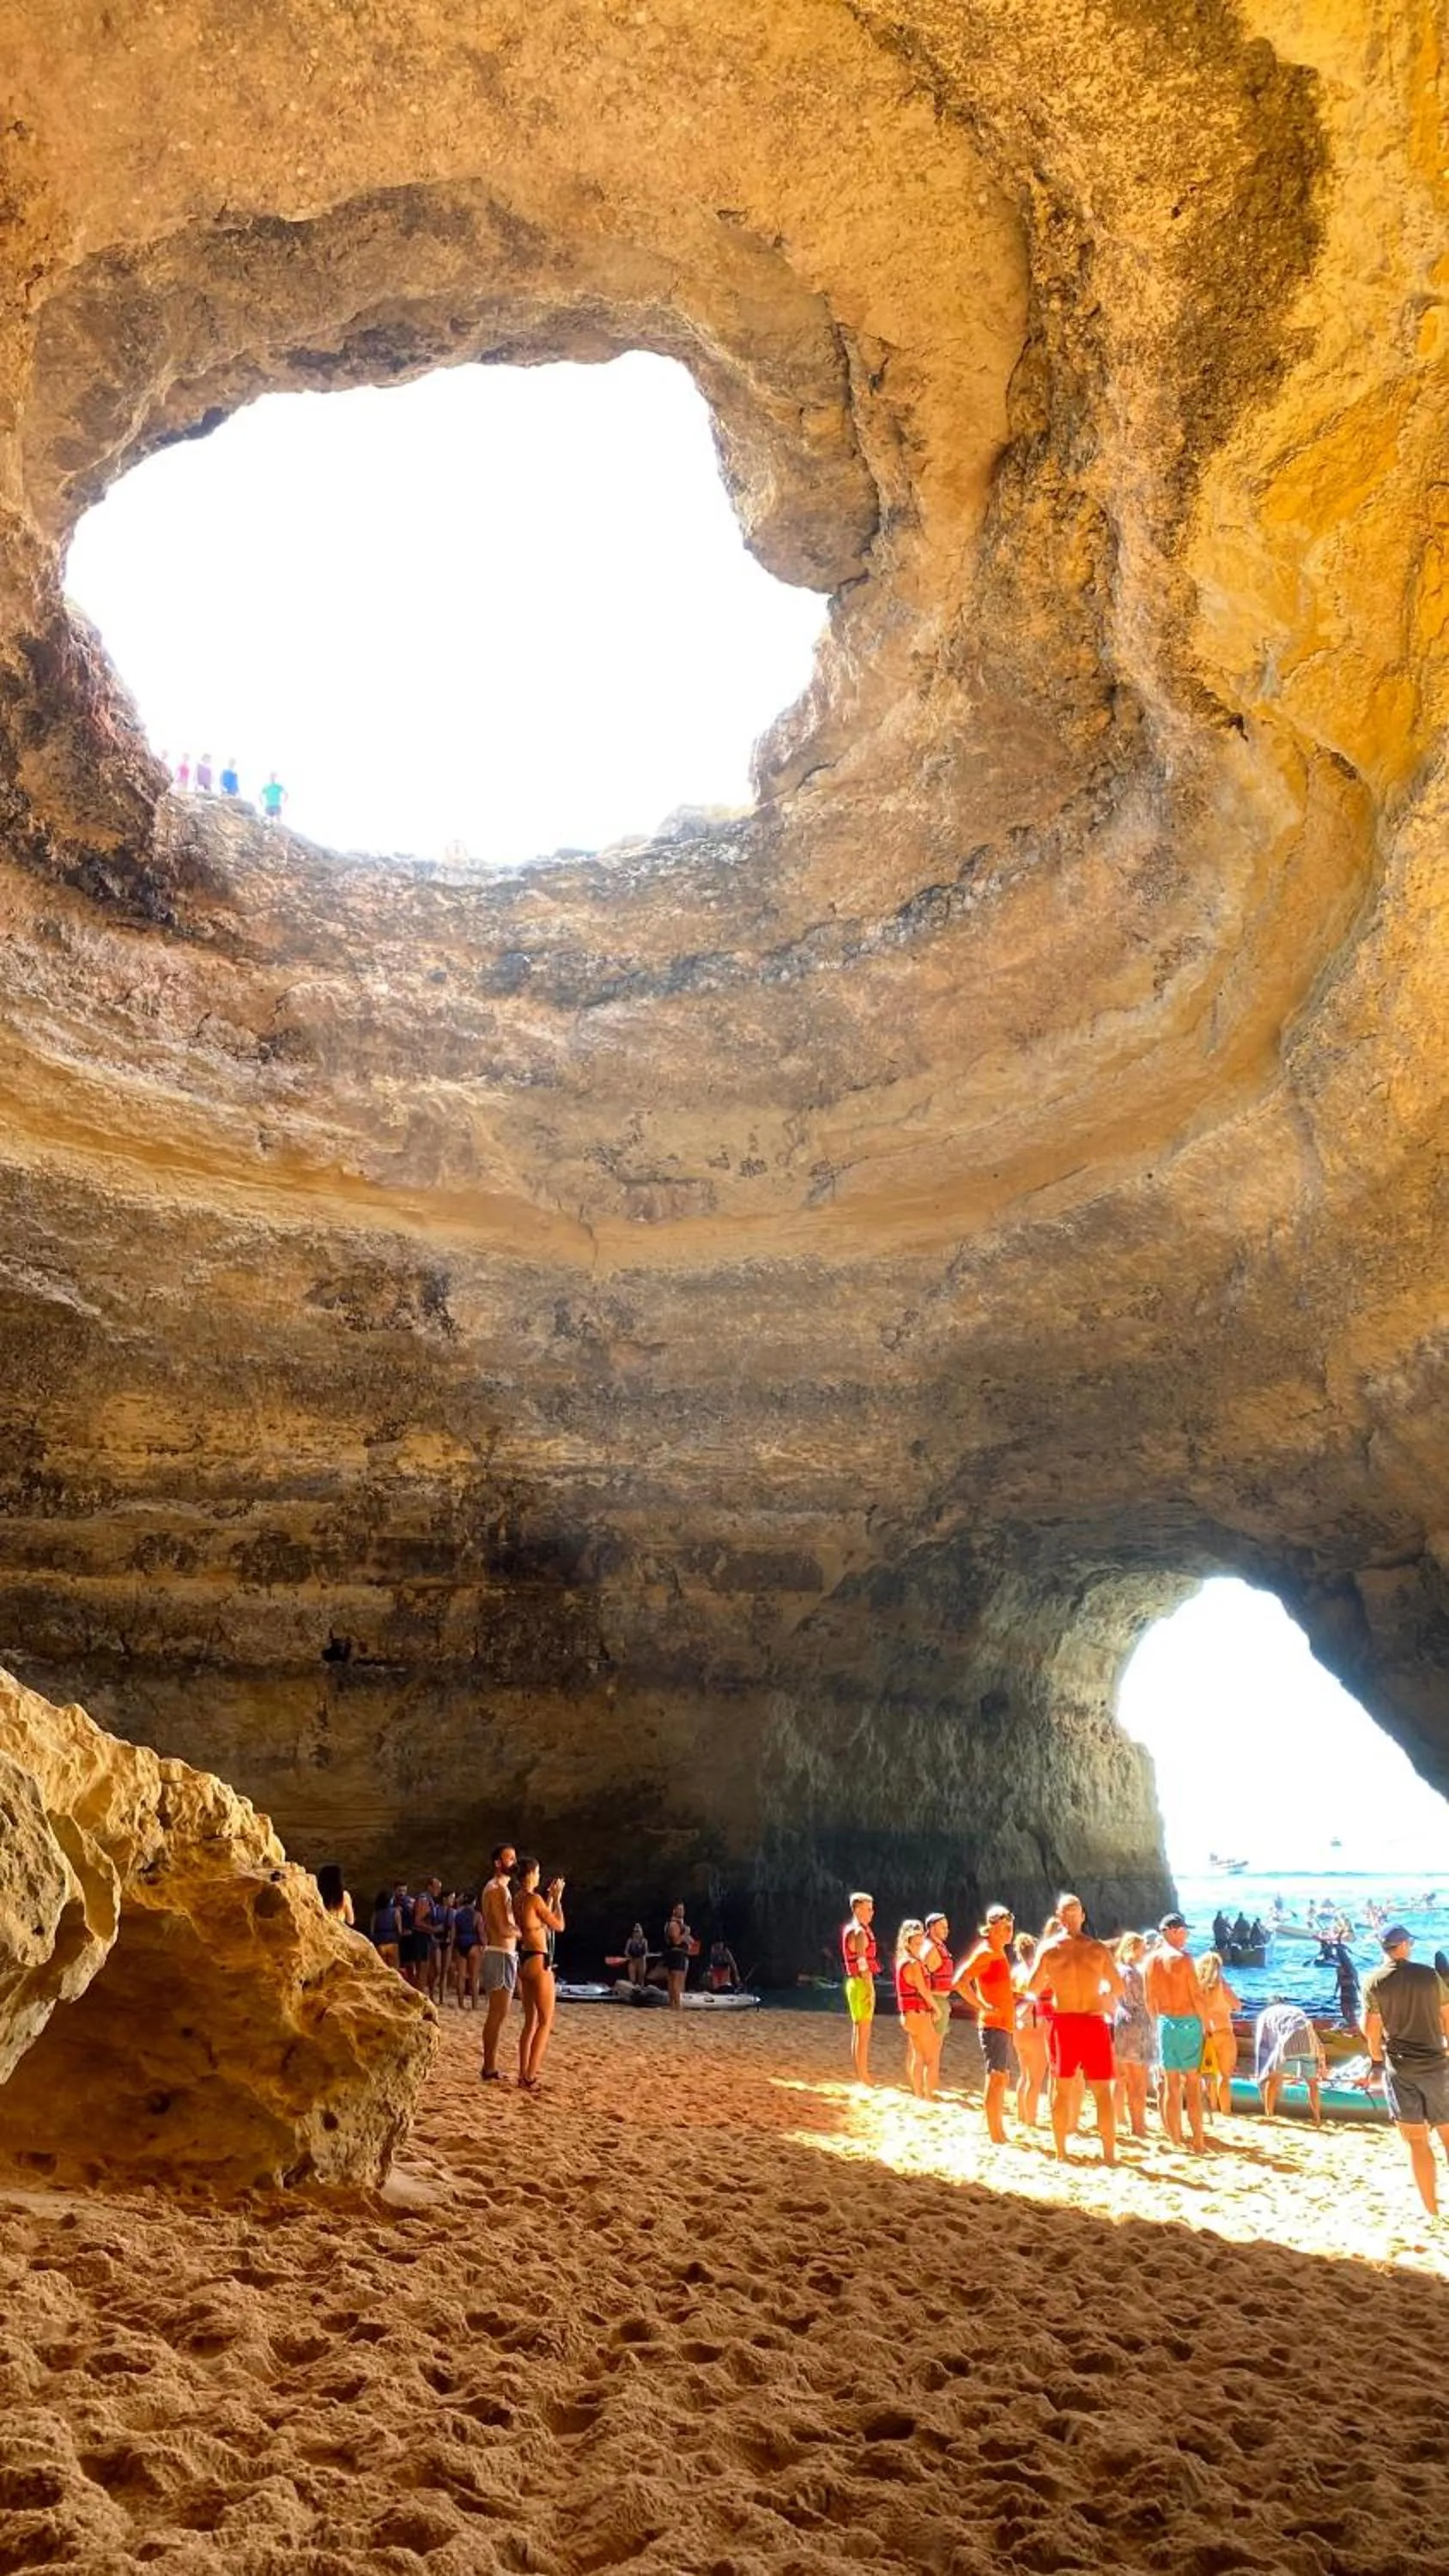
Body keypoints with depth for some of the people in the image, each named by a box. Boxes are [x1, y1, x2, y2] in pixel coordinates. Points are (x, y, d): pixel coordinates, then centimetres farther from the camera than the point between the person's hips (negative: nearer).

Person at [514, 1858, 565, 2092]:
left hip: (524, 1961, 9)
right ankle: (529, 2077, -6)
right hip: (538, 1961, -9)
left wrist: (550, 1898, 20)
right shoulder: (535, 1899, -17)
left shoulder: (517, 1899, 9)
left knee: (530, 2021, 15)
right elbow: (559, 1926, -8)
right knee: (546, 2021, -2)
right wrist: (557, 1899, 2)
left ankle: (524, 2074, 16)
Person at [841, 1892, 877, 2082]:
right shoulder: (859, 1933, -18)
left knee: (858, 2031, 16)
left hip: (855, 1982, 10)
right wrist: (871, 1990, -22)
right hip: (862, 1983, -10)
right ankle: (863, 2076, -3)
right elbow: (863, 1965, -22)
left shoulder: (850, 1929, 11)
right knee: (863, 2032, -6)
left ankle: (858, 2073, 24)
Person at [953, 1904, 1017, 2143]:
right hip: (993, 2024, -10)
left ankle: (999, 2132, 26)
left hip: (1005, 2025, 10)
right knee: (996, 2077, -10)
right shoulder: (985, 1953, -14)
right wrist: (983, 2006, -26)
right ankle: (995, 2136, -8)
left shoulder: (1000, 1953, 15)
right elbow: (960, 1982, -26)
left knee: (1003, 2079, 16)